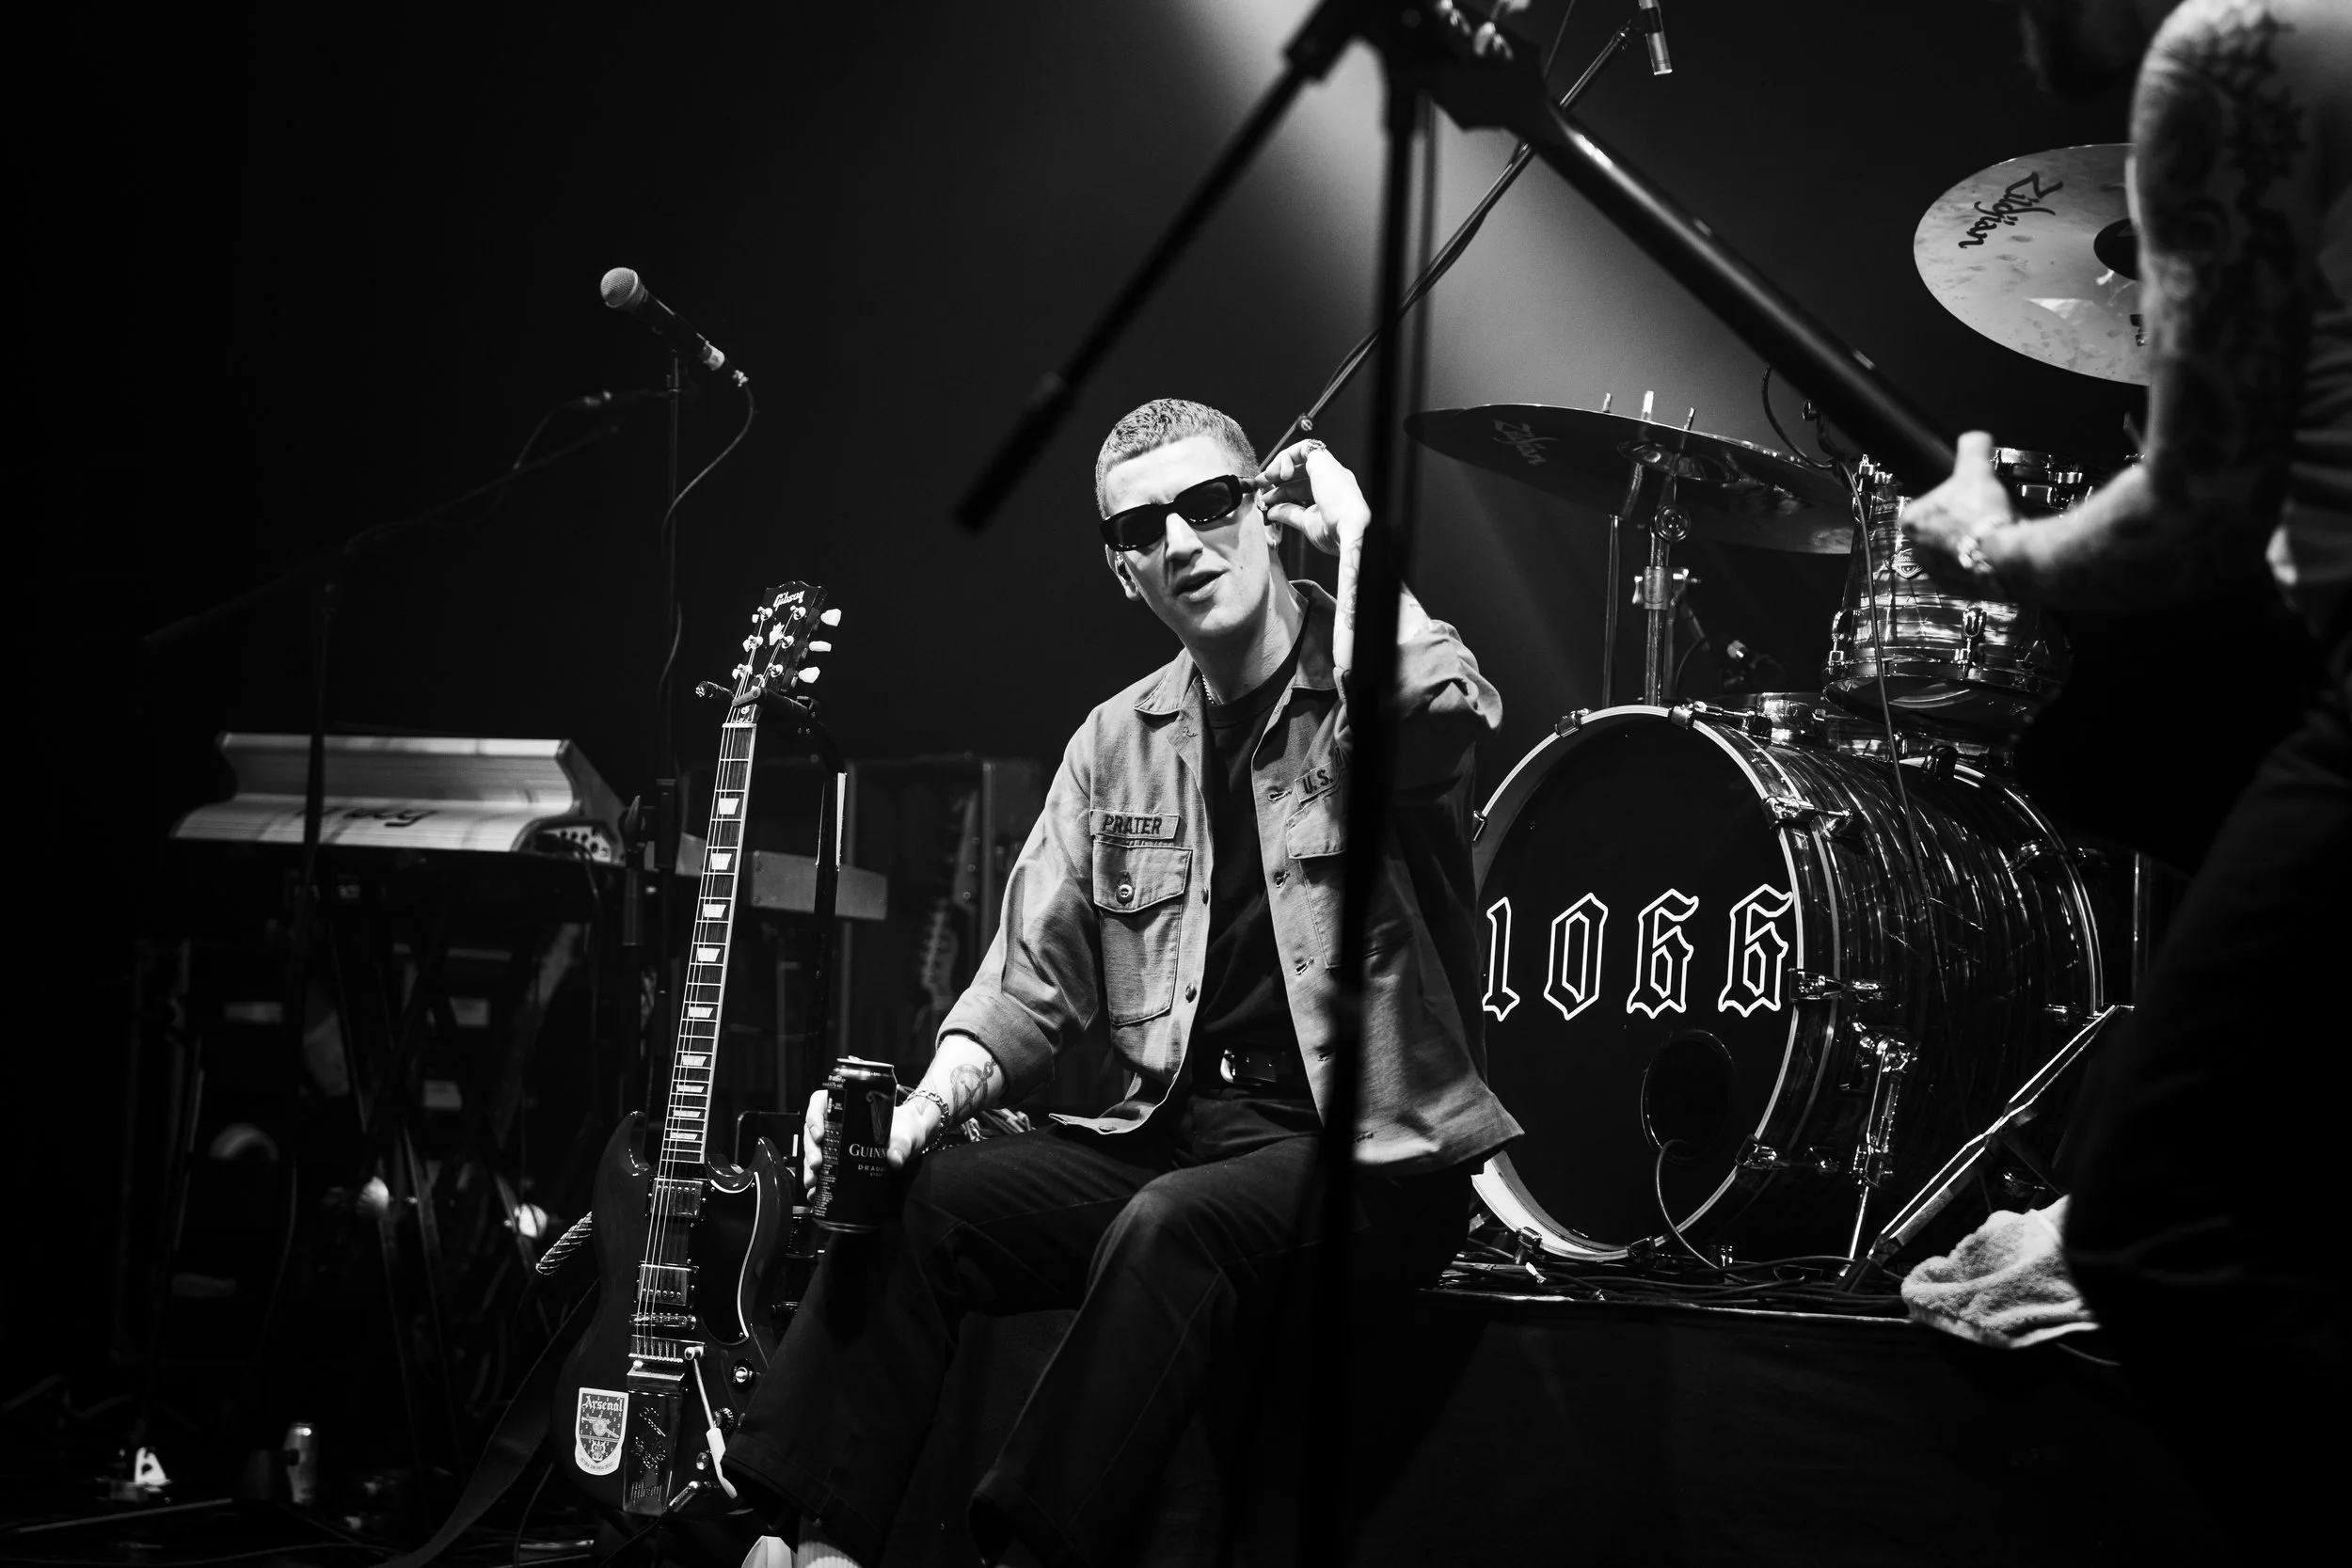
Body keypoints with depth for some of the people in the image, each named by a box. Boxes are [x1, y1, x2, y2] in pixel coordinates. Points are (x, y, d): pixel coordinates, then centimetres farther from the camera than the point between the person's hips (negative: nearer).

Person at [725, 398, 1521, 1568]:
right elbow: (1035, 978, 11)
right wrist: (935, 1096, -8)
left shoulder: (1367, 688, -5)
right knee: (910, 1194, -13)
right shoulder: (1118, 742, 12)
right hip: (1169, 1132, 6)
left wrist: (1352, 531, -18)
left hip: (1371, 1150, -6)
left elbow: (1436, 717, -32)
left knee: (1173, 1227, -34)